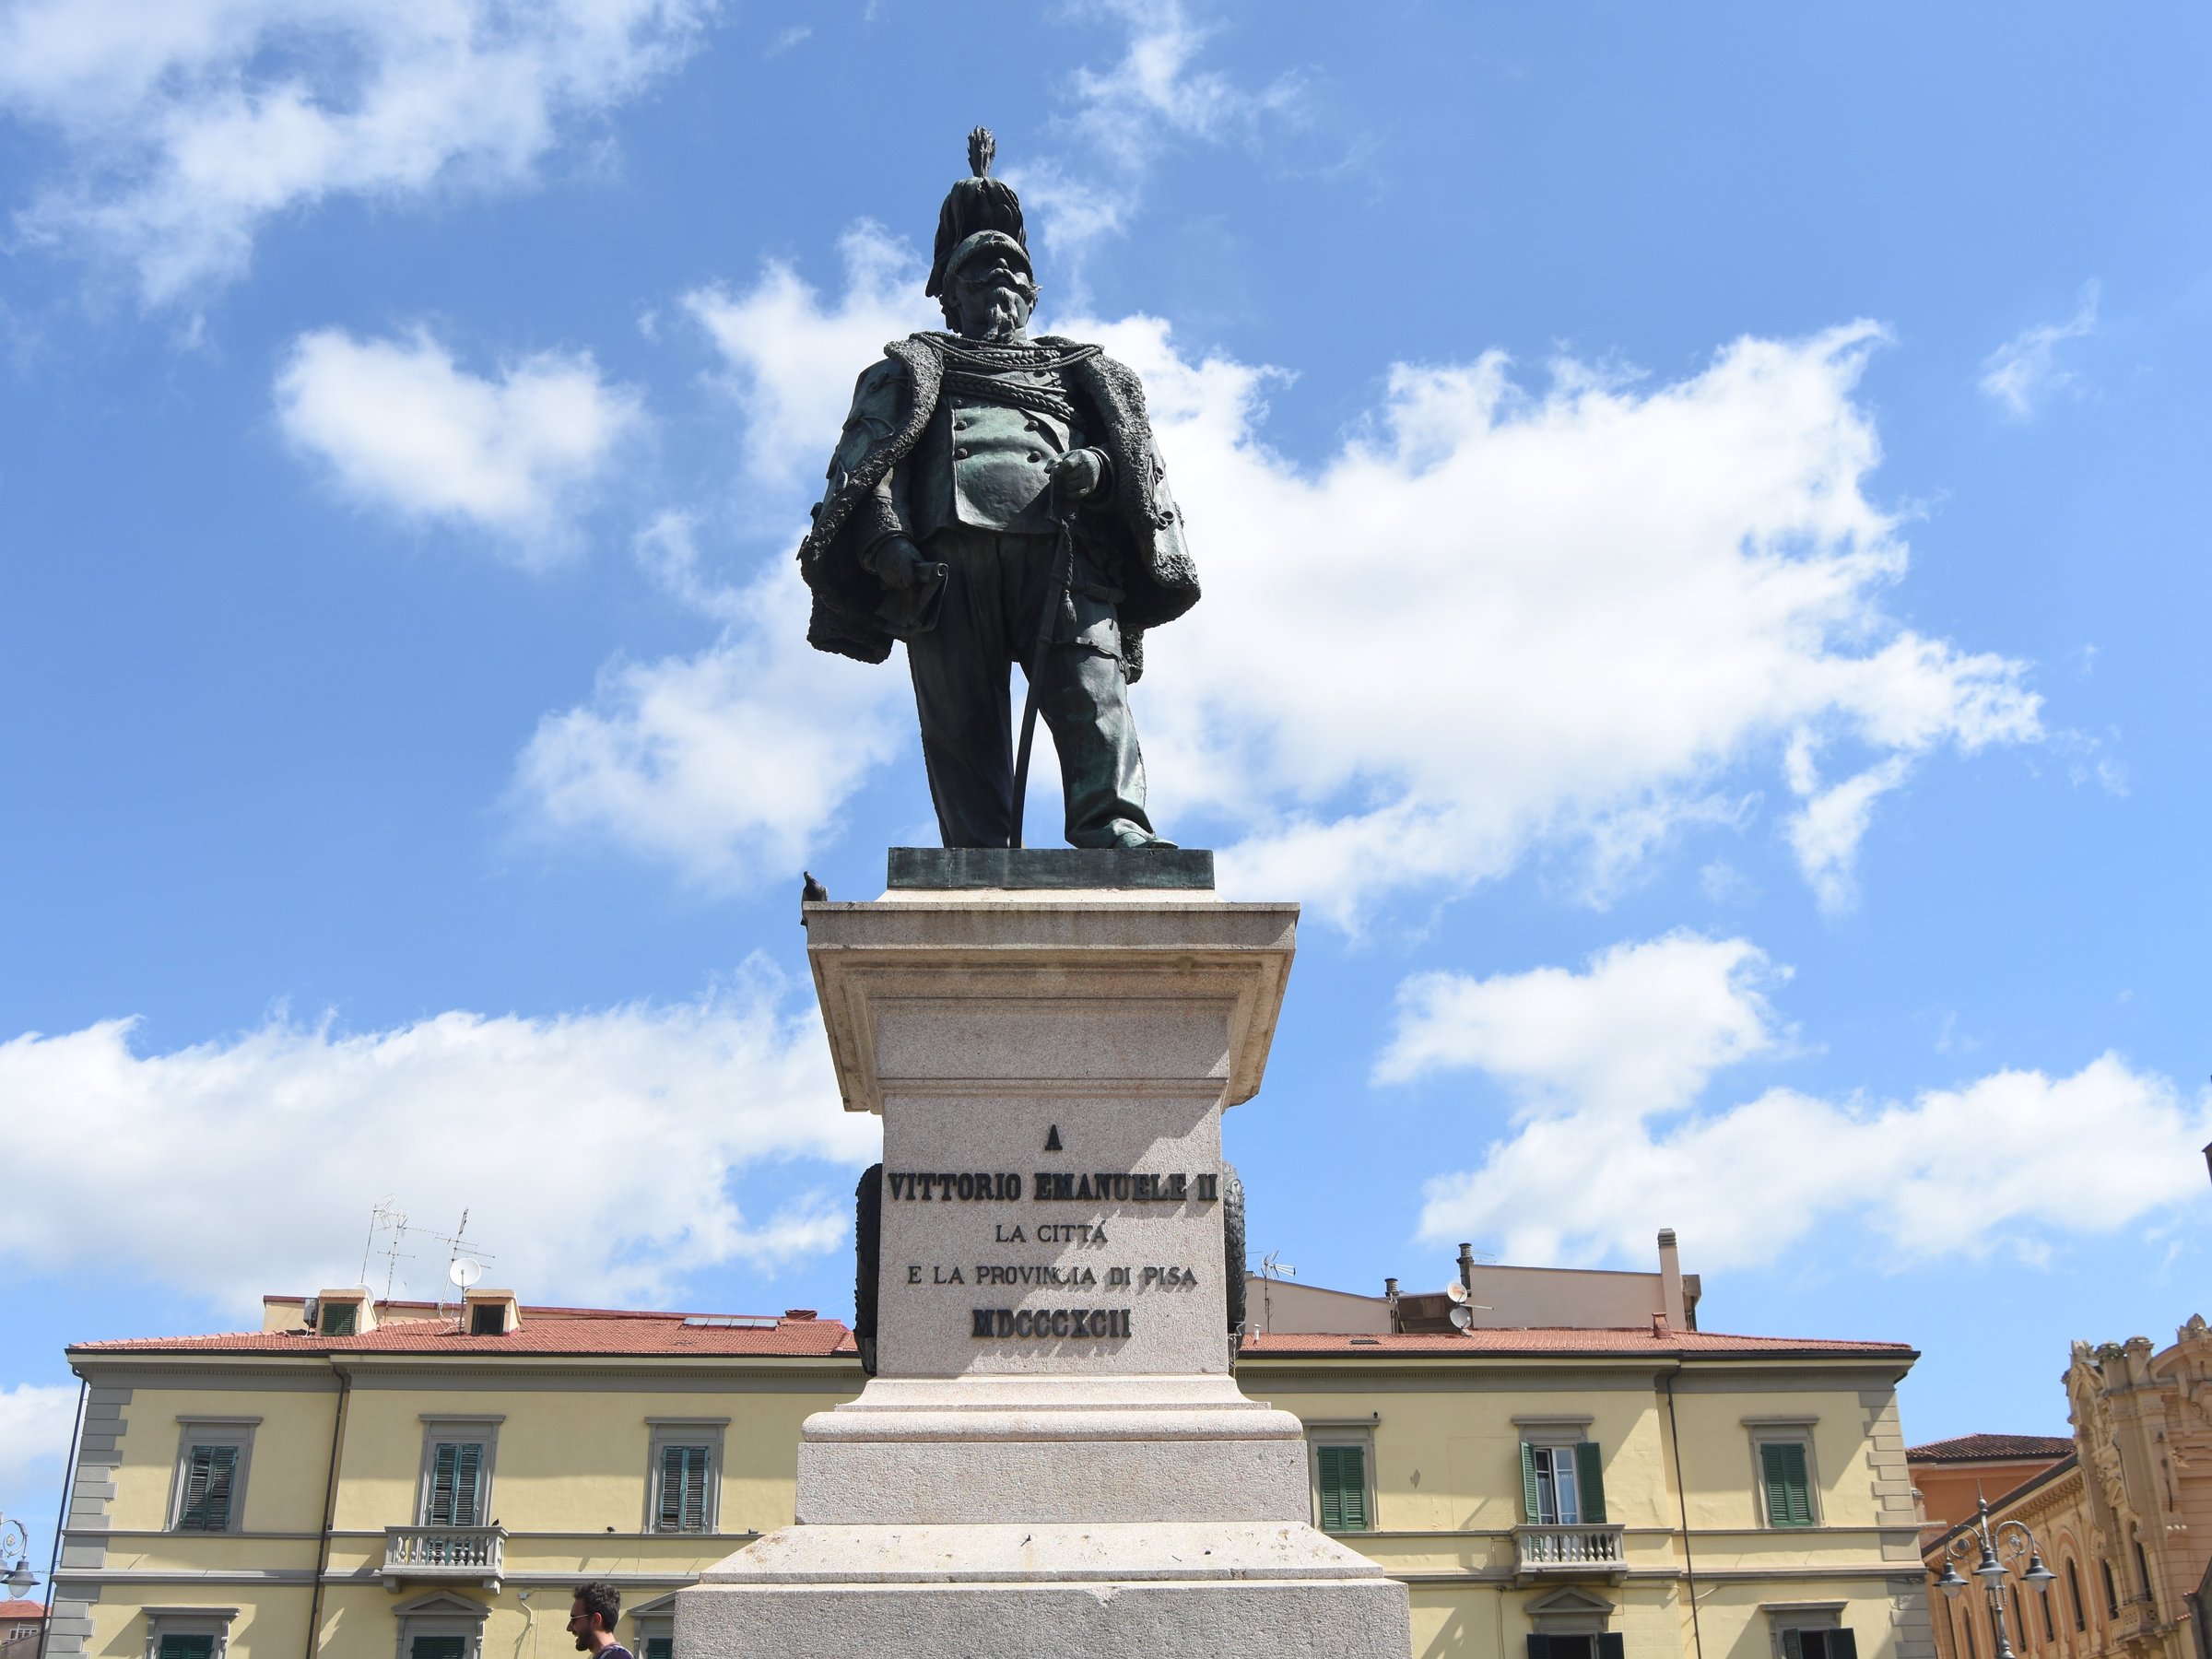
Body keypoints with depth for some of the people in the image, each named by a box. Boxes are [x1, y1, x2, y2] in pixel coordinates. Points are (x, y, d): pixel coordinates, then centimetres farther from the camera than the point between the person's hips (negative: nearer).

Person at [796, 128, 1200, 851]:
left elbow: (1134, 453, 20)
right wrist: (882, 534, -7)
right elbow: (867, 454, 15)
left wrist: (1098, 464, -6)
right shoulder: (915, 367, 33)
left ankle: (1118, 837, -40)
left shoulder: (1077, 370, 37)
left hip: (1063, 541, 1)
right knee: (962, 722, -15)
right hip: (950, 545, 0)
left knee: (1092, 692, -23)